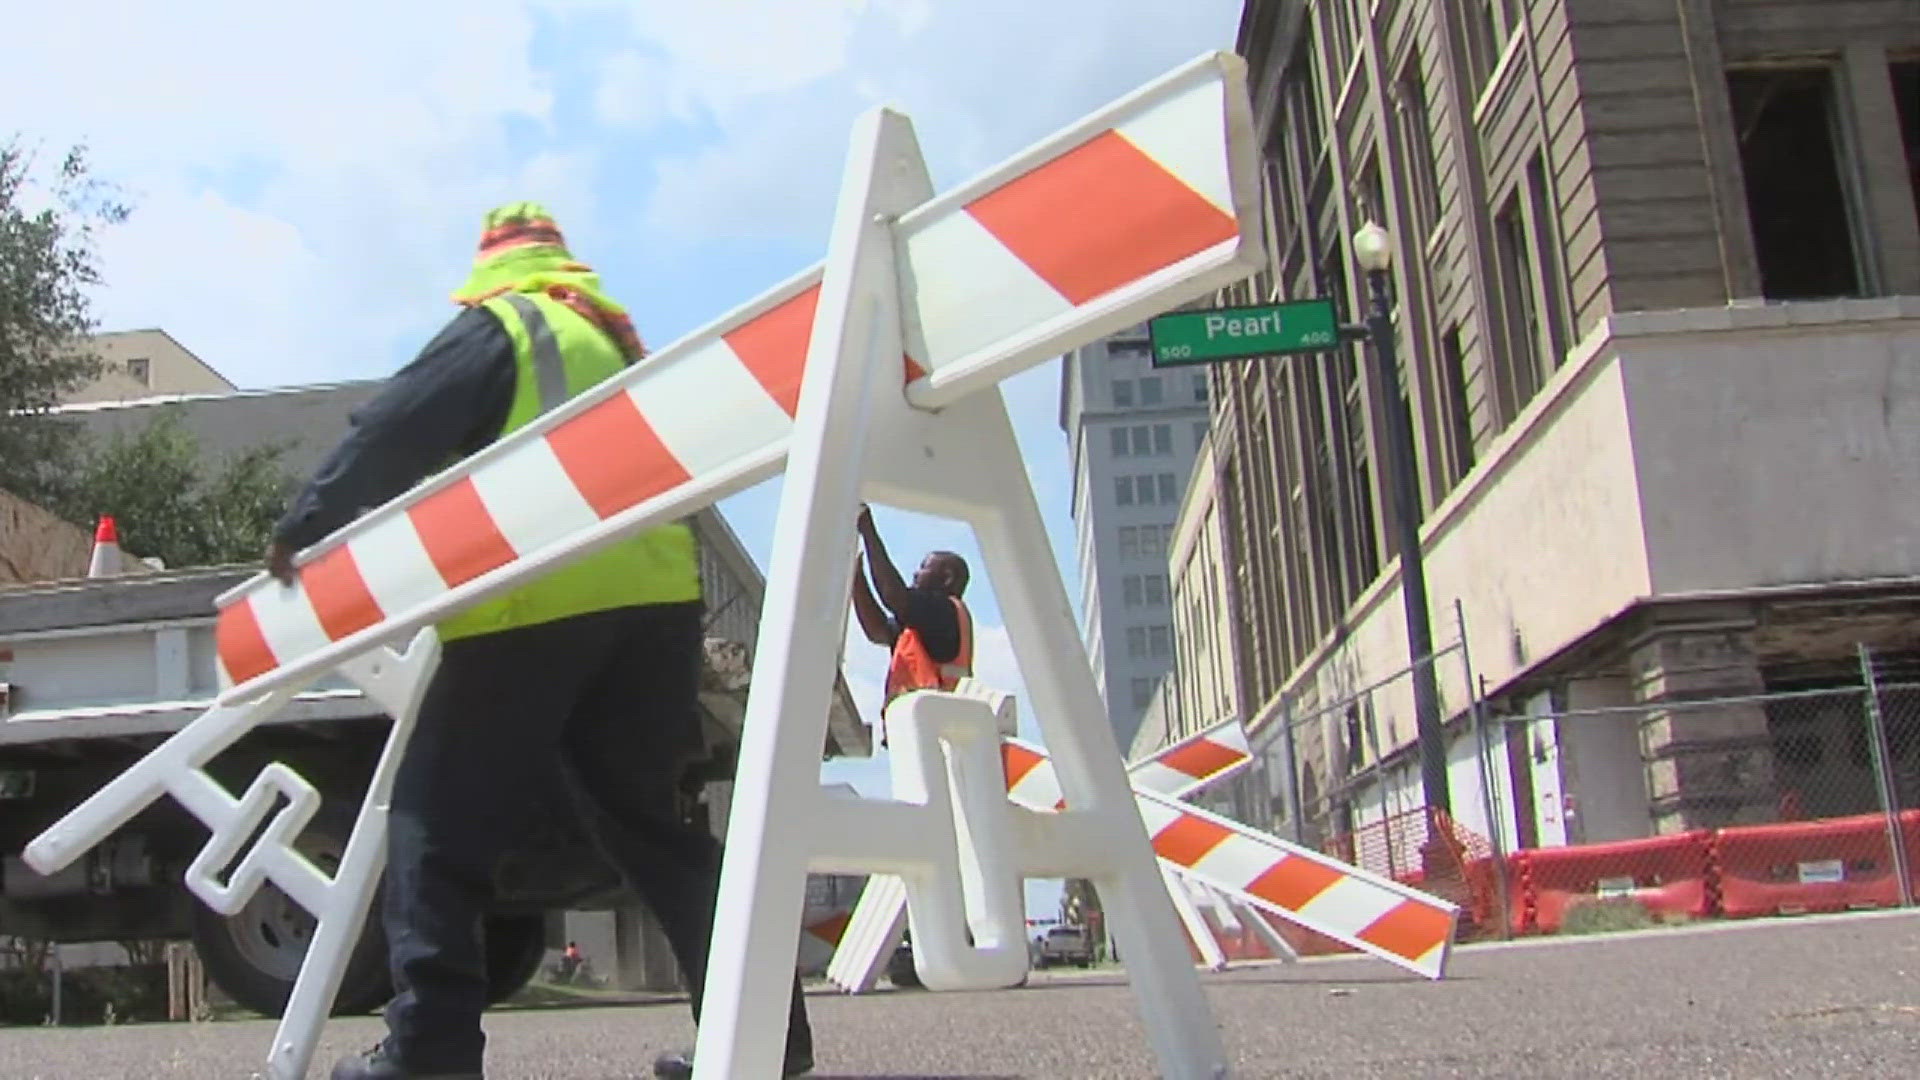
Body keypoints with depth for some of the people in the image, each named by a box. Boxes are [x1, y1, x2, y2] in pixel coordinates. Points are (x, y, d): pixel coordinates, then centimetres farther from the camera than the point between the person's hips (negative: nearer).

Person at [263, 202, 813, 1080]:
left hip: (533, 602, -7)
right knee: (646, 815, 12)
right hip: (653, 595, 7)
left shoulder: (499, 326, 7)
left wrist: (305, 527, 6)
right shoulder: (618, 340, 29)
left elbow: (394, 433, -2)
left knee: (440, 818, 2)